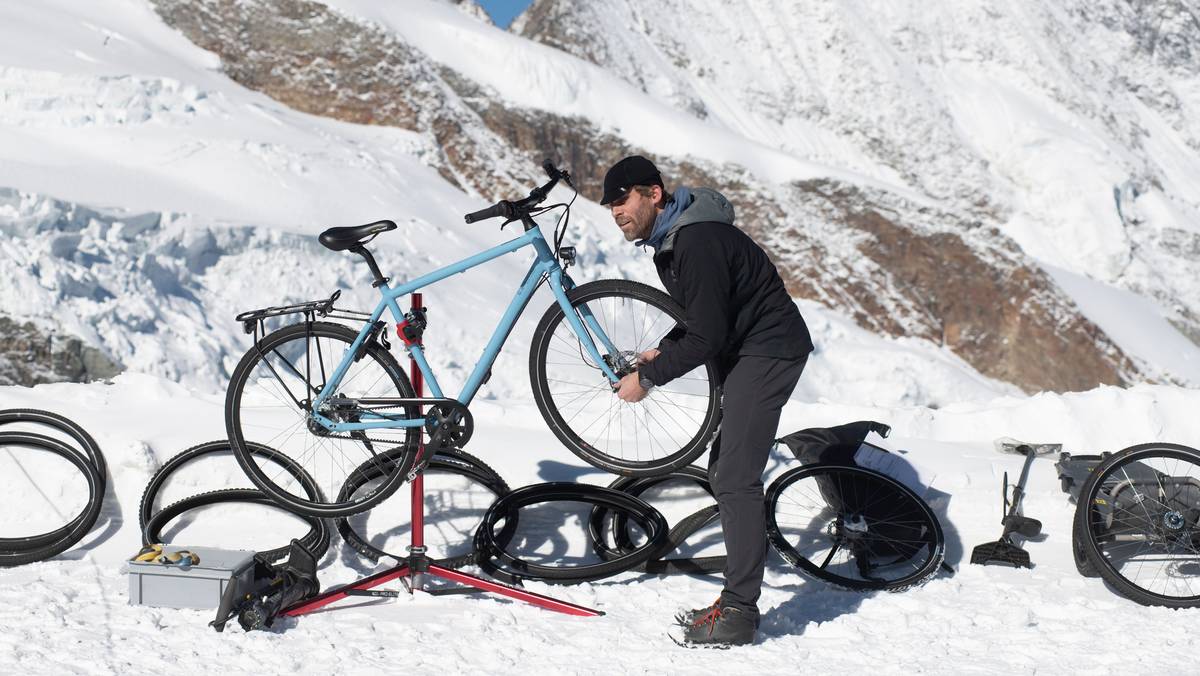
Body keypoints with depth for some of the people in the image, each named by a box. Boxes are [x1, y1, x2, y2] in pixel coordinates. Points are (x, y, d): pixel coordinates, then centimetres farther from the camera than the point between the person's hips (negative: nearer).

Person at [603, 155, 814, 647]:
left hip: (768, 350, -11)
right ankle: (738, 596, 20)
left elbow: (707, 337, -26)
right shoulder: (665, 240, 9)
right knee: (723, 472, 13)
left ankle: (738, 613, -9)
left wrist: (648, 377, -17)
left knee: (735, 478, -13)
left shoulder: (698, 241, -24)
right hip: (744, 352, 11)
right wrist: (662, 351, 6)